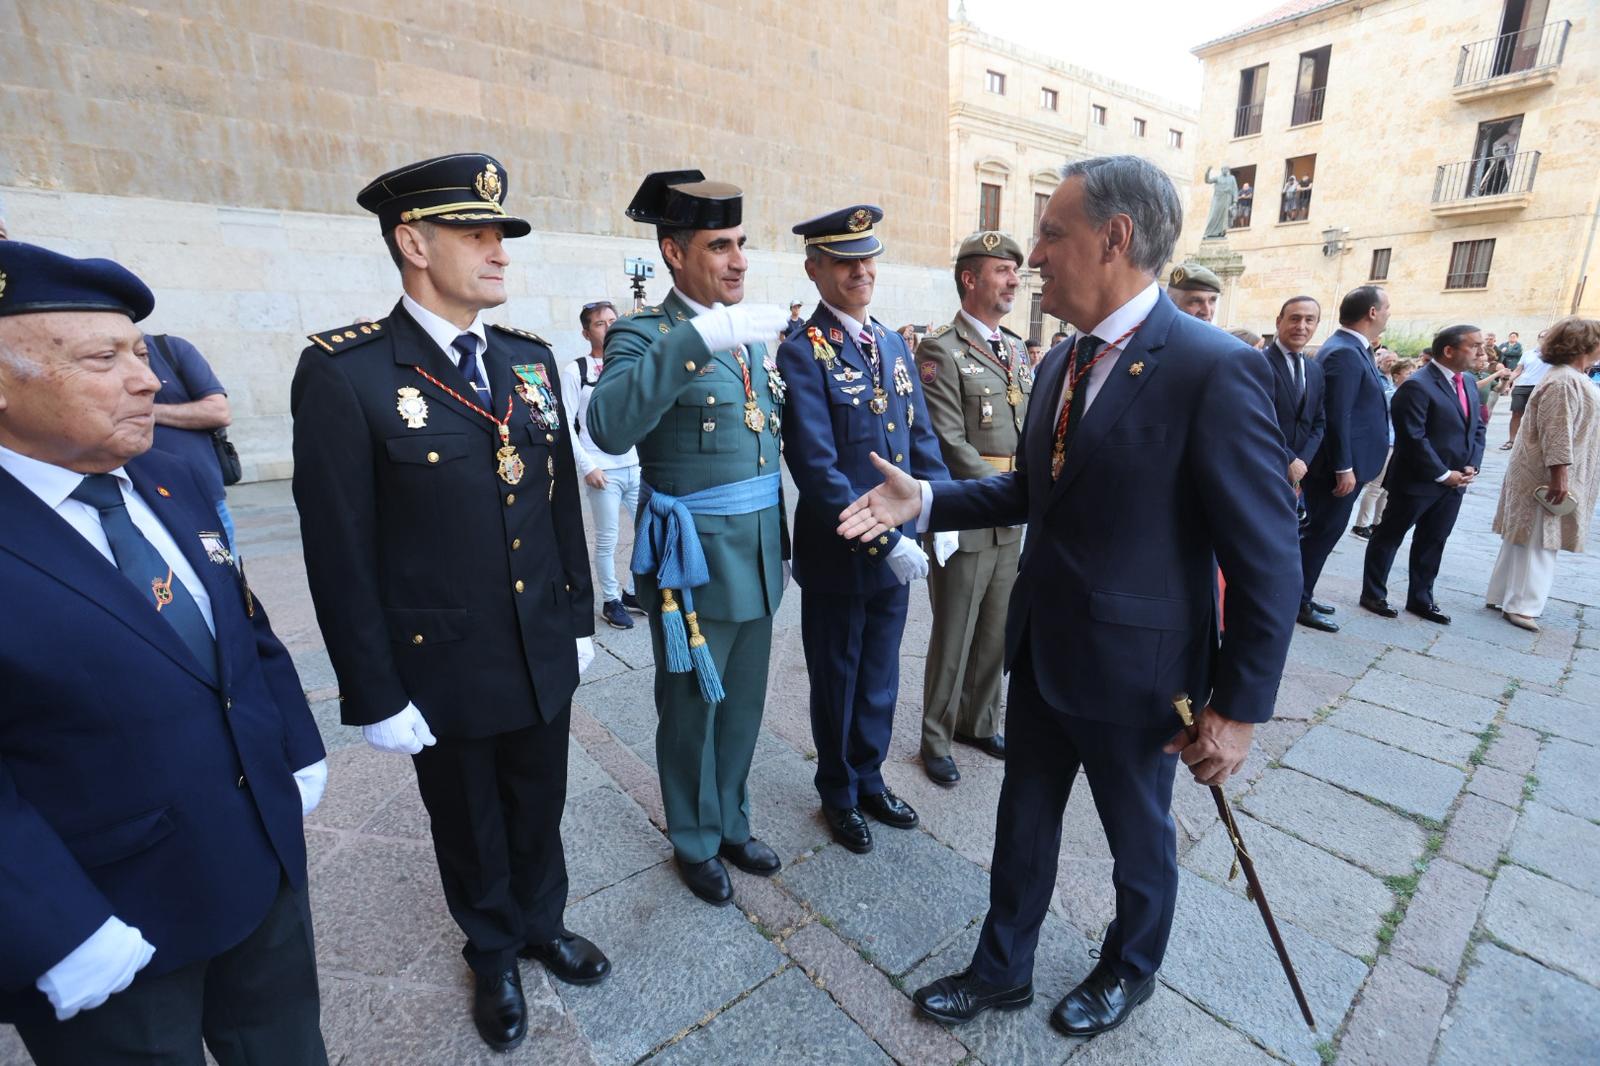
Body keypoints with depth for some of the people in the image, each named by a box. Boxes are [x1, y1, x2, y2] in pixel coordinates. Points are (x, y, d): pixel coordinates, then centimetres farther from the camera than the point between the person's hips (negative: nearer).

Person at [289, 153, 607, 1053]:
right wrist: (375, 697, -10)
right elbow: (340, 552, -13)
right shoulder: (343, 372, -15)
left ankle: (544, 923, 50)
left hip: (545, 657, 4)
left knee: (539, 809, 23)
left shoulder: (531, 359, 2)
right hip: (445, 673, -4)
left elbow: (563, 501, 6)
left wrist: (580, 618, 8)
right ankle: (495, 954, 48)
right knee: (471, 829, 21)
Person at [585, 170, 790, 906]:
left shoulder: (752, 336, 11)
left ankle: (732, 825, 42)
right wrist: (701, 336, -35)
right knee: (691, 713, 12)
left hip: (758, 559, 6)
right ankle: (694, 842, 37)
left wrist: (781, 543, 14)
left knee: (743, 706, 19)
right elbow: (611, 428, -31)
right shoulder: (644, 334, -10)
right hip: (692, 563, -6)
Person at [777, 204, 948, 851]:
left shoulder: (893, 344, 8)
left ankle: (869, 779, 43)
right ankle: (839, 795, 37)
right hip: (837, 554, -6)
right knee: (837, 682, 14)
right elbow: (817, 469, -21)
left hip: (897, 548, 6)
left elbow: (921, 437, 10)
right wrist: (884, 541, -22)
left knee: (880, 677, 20)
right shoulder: (803, 352, -14)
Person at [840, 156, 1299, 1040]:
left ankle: (1129, 970, 50)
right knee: (1023, 820, 21)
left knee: (1138, 836, 21)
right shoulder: (1062, 363, 5)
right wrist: (924, 499, -3)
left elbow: (1269, 562, -17)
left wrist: (1238, 708, -13)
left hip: (1133, 667, -6)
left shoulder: (1214, 370, -20)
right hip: (1041, 648, 7)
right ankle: (1002, 968, 45)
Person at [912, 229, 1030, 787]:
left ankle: (978, 723, 36)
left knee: (996, 633, 17)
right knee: (953, 638, 5)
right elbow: (949, 444, -16)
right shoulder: (941, 350, -10)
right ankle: (936, 739, 24)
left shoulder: (1014, 350, 14)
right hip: (964, 520, -7)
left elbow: (1031, 431, 17)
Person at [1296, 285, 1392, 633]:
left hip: (1344, 462, 10)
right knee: (1323, 531, -2)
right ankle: (1298, 602, 8)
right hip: (1338, 465, -10)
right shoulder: (1343, 353, -19)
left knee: (1318, 530, 16)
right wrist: (1344, 467, -23)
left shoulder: (1351, 349, 13)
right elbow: (1336, 416, -24)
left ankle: (1299, 593, 26)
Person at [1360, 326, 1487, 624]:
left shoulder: (1469, 385, 12)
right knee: (1389, 537, 5)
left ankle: (1421, 599, 26)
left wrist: (1471, 466, 0)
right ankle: (1373, 595, 15)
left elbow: (1477, 429, 15)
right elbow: (1414, 439, -20)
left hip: (1455, 482, 8)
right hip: (1417, 481, -8)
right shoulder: (1417, 386, -16)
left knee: (1433, 542, 15)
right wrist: (1443, 474, -16)